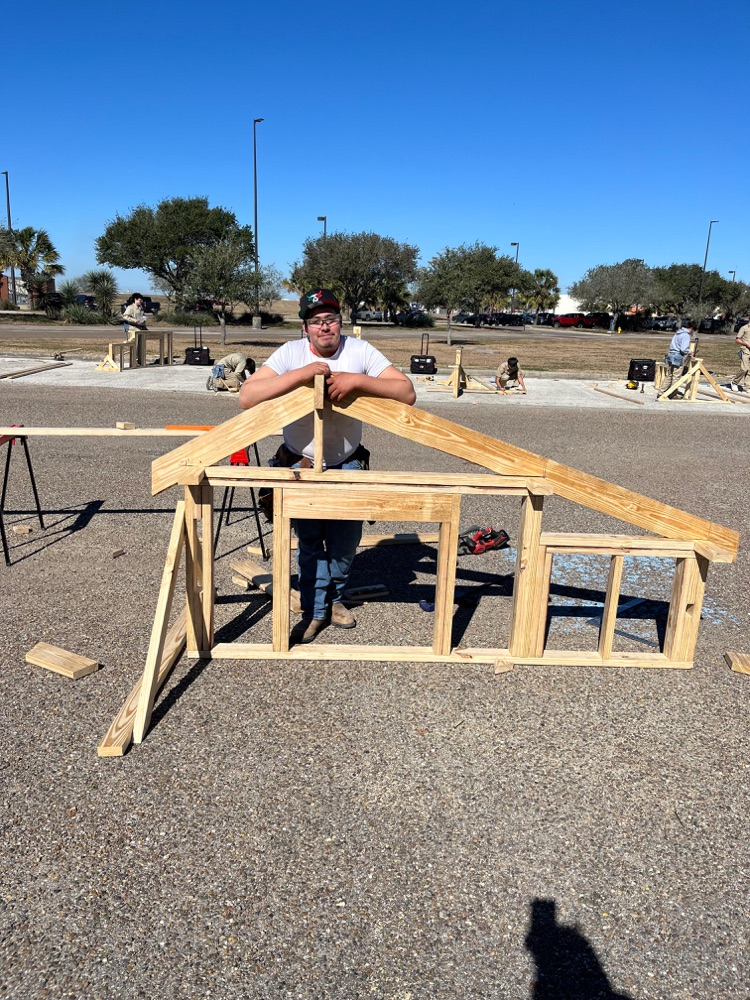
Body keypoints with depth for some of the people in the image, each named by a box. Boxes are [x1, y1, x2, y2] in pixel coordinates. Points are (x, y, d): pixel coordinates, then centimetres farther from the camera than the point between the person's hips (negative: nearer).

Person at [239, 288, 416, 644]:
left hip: (348, 464, 2)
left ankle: (334, 598, 35)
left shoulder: (359, 351, -14)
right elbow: (247, 397, -30)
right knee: (310, 542, 4)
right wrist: (301, 373, -35)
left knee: (346, 541, 9)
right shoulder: (291, 353, -17)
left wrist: (358, 379, -34)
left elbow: (407, 393, -22)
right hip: (301, 464, -1)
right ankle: (315, 611, 22)